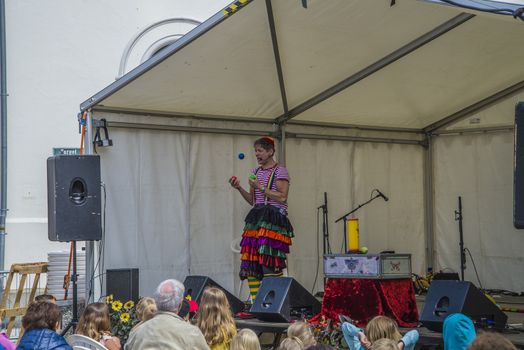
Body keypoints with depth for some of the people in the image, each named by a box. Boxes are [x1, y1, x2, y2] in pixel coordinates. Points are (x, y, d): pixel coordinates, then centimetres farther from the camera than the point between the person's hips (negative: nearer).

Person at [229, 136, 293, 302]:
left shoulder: (280, 171, -2)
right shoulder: (256, 172, 19)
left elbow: (282, 197, -12)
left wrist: (261, 188, -12)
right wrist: (239, 188, 6)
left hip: (273, 219, -7)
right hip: (257, 217, 7)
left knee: (270, 262, -15)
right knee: (250, 260, -1)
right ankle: (254, 302, 2)